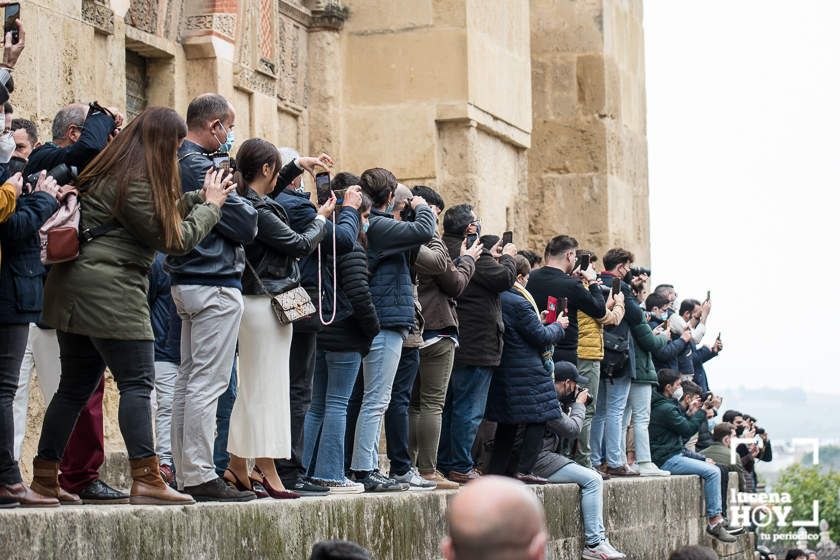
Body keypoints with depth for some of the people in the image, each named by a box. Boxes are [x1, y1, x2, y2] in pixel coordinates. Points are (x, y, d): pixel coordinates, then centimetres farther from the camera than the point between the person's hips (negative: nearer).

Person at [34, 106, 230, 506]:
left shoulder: (108, 172, 15)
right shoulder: (135, 183, -14)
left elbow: (161, 216, 23)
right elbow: (173, 238, -7)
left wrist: (199, 198, 20)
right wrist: (211, 205, 5)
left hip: (73, 291, 10)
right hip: (110, 292, -10)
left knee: (75, 386, 14)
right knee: (137, 383, -7)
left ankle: (45, 474, 16)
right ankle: (146, 480, -10)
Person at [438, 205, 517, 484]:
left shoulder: (446, 250, 11)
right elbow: (504, 278, -16)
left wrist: (492, 258, 17)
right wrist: (507, 257, 1)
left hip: (452, 344, 9)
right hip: (476, 346, -9)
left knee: (449, 406, 14)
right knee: (469, 409, -5)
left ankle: (443, 463, 19)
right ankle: (461, 468, -4)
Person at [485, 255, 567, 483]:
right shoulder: (519, 303, -18)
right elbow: (541, 337, -12)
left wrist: (539, 321, 18)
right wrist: (558, 326, 6)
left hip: (502, 370, 9)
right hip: (526, 373, -9)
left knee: (506, 422, 16)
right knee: (538, 418, 0)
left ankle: (496, 469, 16)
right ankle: (523, 470, -5)